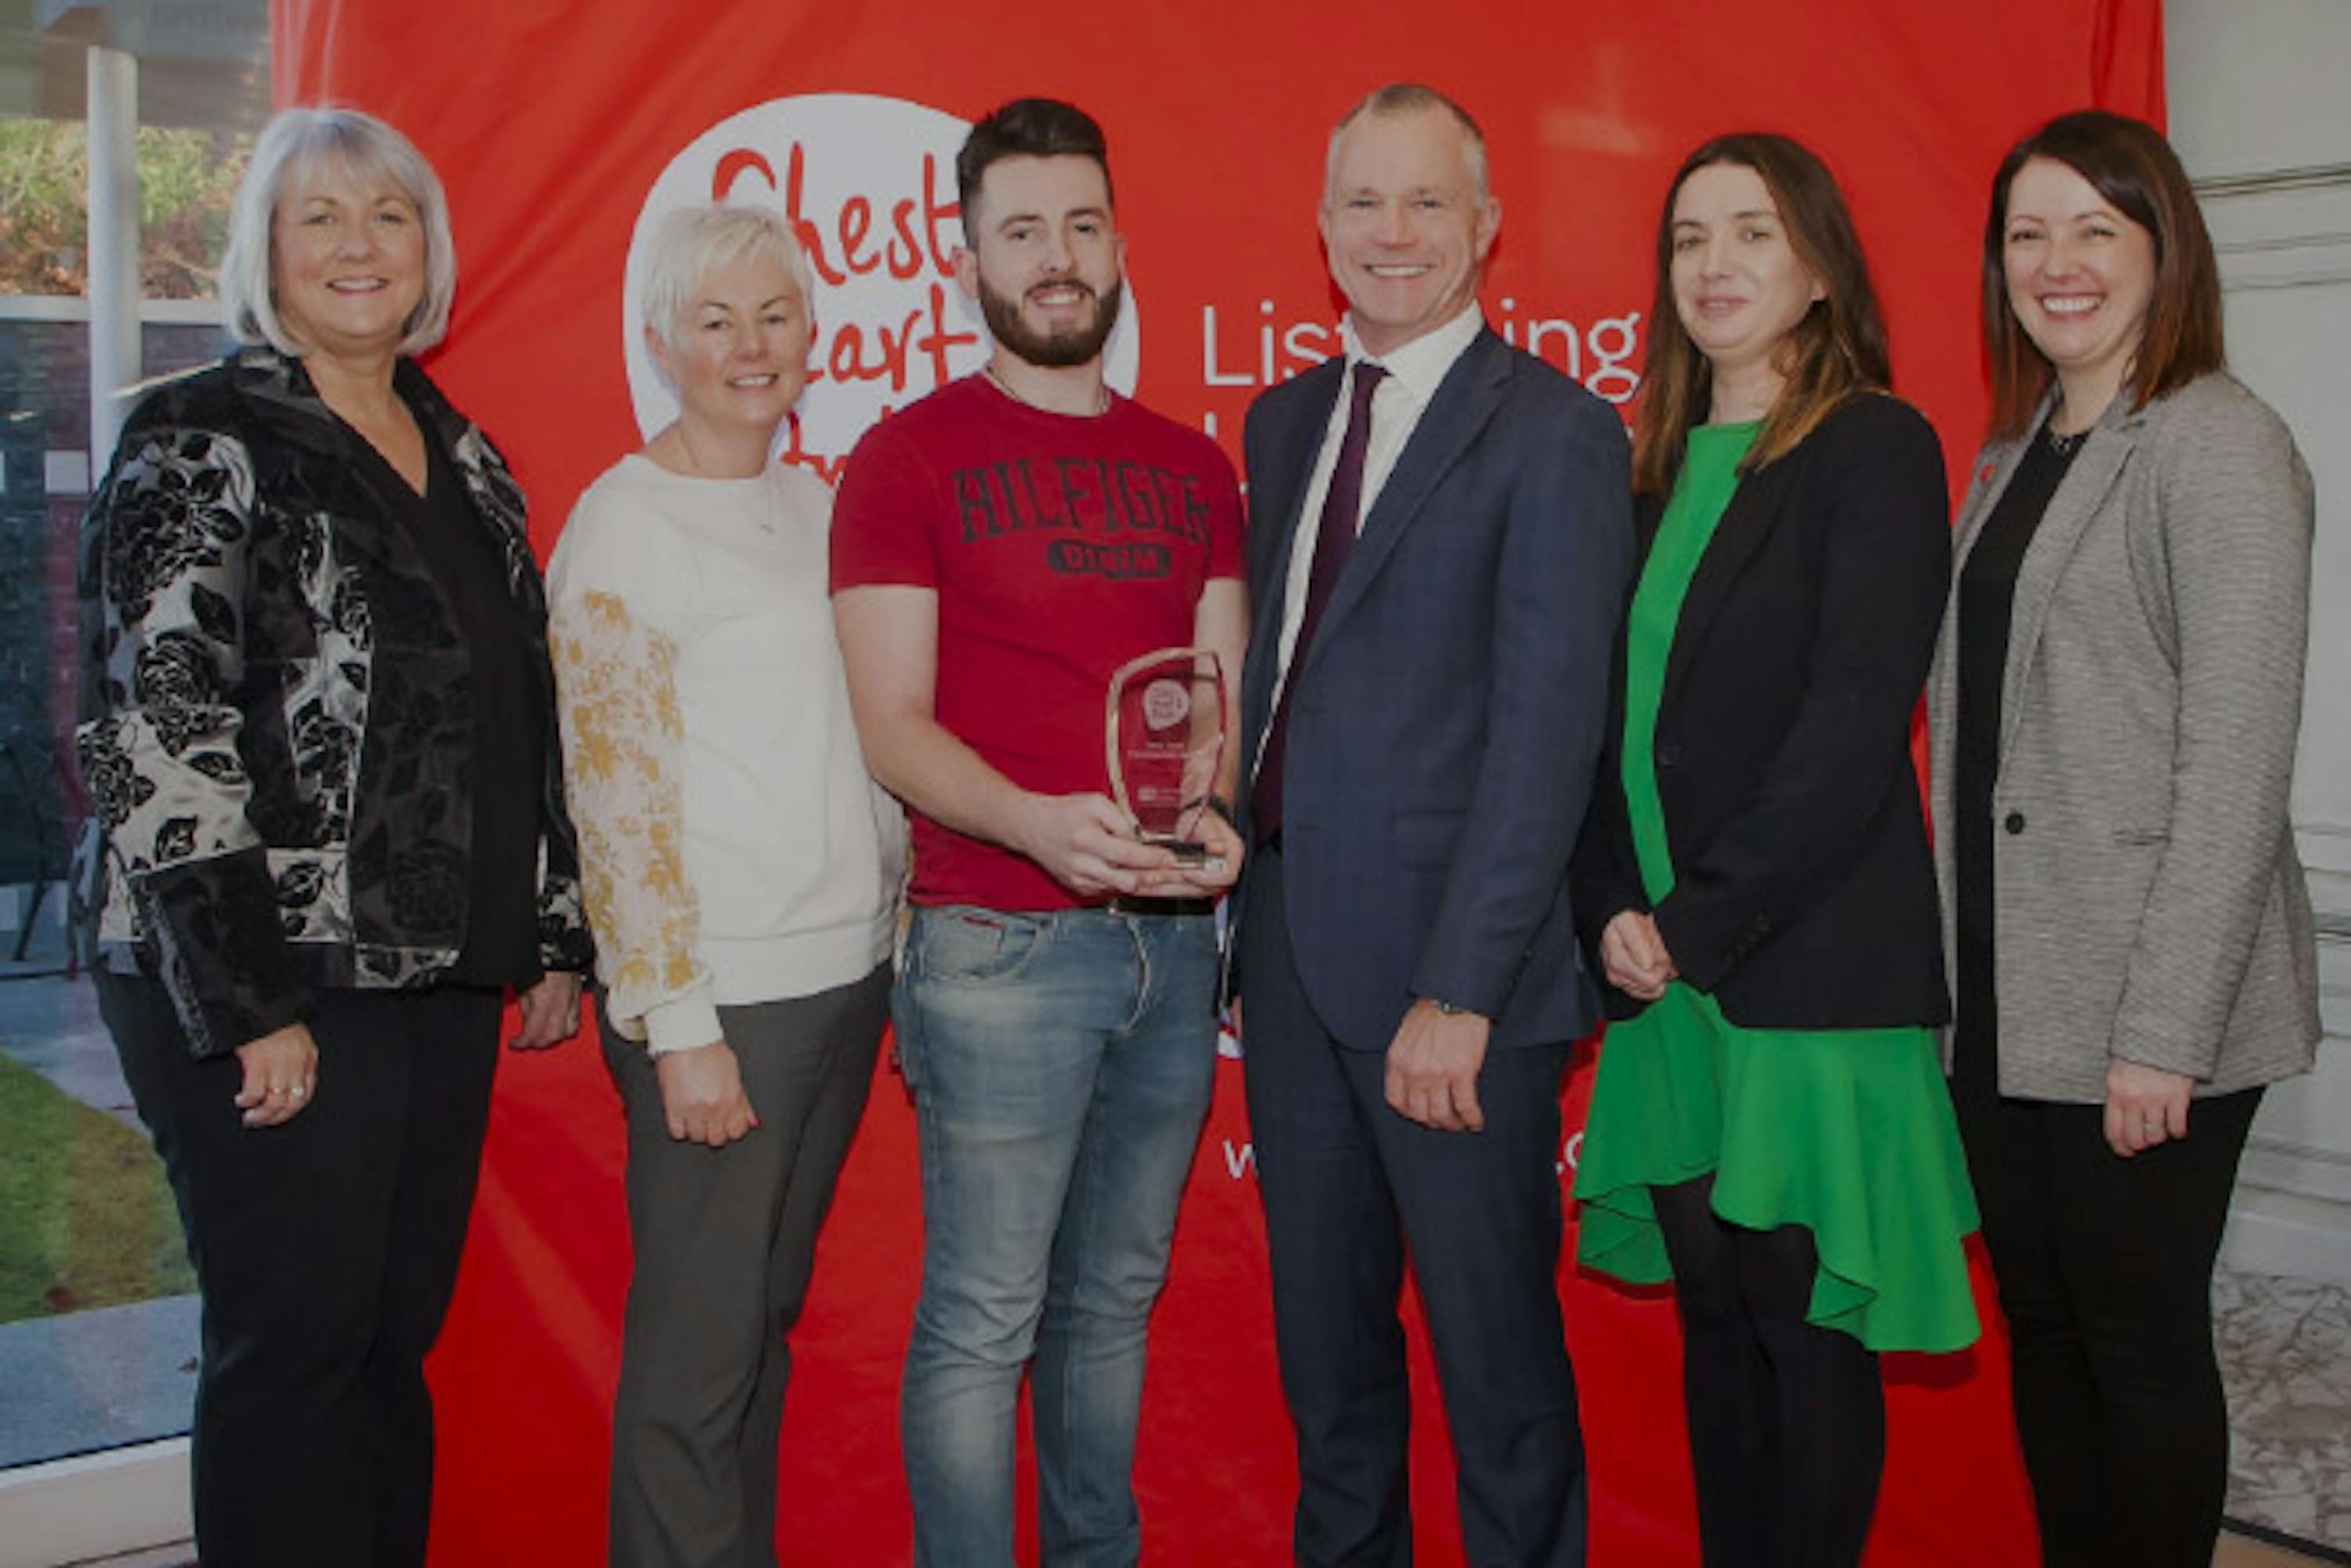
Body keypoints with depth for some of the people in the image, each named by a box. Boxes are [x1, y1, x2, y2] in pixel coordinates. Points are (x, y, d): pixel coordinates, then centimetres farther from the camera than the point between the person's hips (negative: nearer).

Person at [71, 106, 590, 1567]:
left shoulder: (462, 457, 14)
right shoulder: (201, 446, -7)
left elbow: (526, 718, 19)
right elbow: (158, 738, -14)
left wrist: (553, 935, 14)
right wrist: (249, 1004, -17)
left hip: (443, 977, 7)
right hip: (268, 984, -6)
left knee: (398, 1340, 13)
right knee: (293, 1352, 1)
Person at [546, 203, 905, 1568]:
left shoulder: (816, 507, 12)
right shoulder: (625, 523, -8)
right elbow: (618, 793, -11)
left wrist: (900, 950, 13)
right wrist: (679, 1025, -14)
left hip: (845, 975, 7)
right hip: (718, 995, -6)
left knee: (770, 1315, 16)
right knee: (698, 1351, 1)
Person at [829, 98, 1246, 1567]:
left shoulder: (1192, 465, 13)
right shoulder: (909, 456, -1)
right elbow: (894, 724, -7)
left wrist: (1218, 815, -9)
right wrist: (1038, 821, -24)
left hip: (1172, 937, 5)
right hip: (1001, 942, -5)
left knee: (1116, 1297, 16)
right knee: (984, 1319, 2)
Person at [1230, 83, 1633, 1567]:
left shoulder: (1553, 432, -9)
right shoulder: (1287, 418, 13)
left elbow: (1548, 730, -16)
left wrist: (1457, 993, -20)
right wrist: (1252, 904, 6)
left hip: (1449, 963, -6)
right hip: (1289, 943, 7)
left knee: (1493, 1337, 8)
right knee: (1322, 1331, 19)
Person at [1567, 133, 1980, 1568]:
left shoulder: (1874, 448, -5)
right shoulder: (1658, 468, 15)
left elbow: (1854, 721, -14)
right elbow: (1611, 710, 12)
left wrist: (1701, 921, -14)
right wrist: (1615, 910, -2)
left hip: (1809, 971, -6)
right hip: (1664, 974, 6)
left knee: (1806, 1327, 1)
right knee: (1715, 1314, 13)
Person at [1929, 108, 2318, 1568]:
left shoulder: (2221, 446, -9)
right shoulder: (2009, 461, 14)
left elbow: (2237, 764, -15)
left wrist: (2162, 1034, -18)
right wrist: (1953, 953, 8)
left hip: (2142, 1007, -7)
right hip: (2001, 989, 7)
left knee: (2141, 1336, 4)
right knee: (2040, 1323, 15)